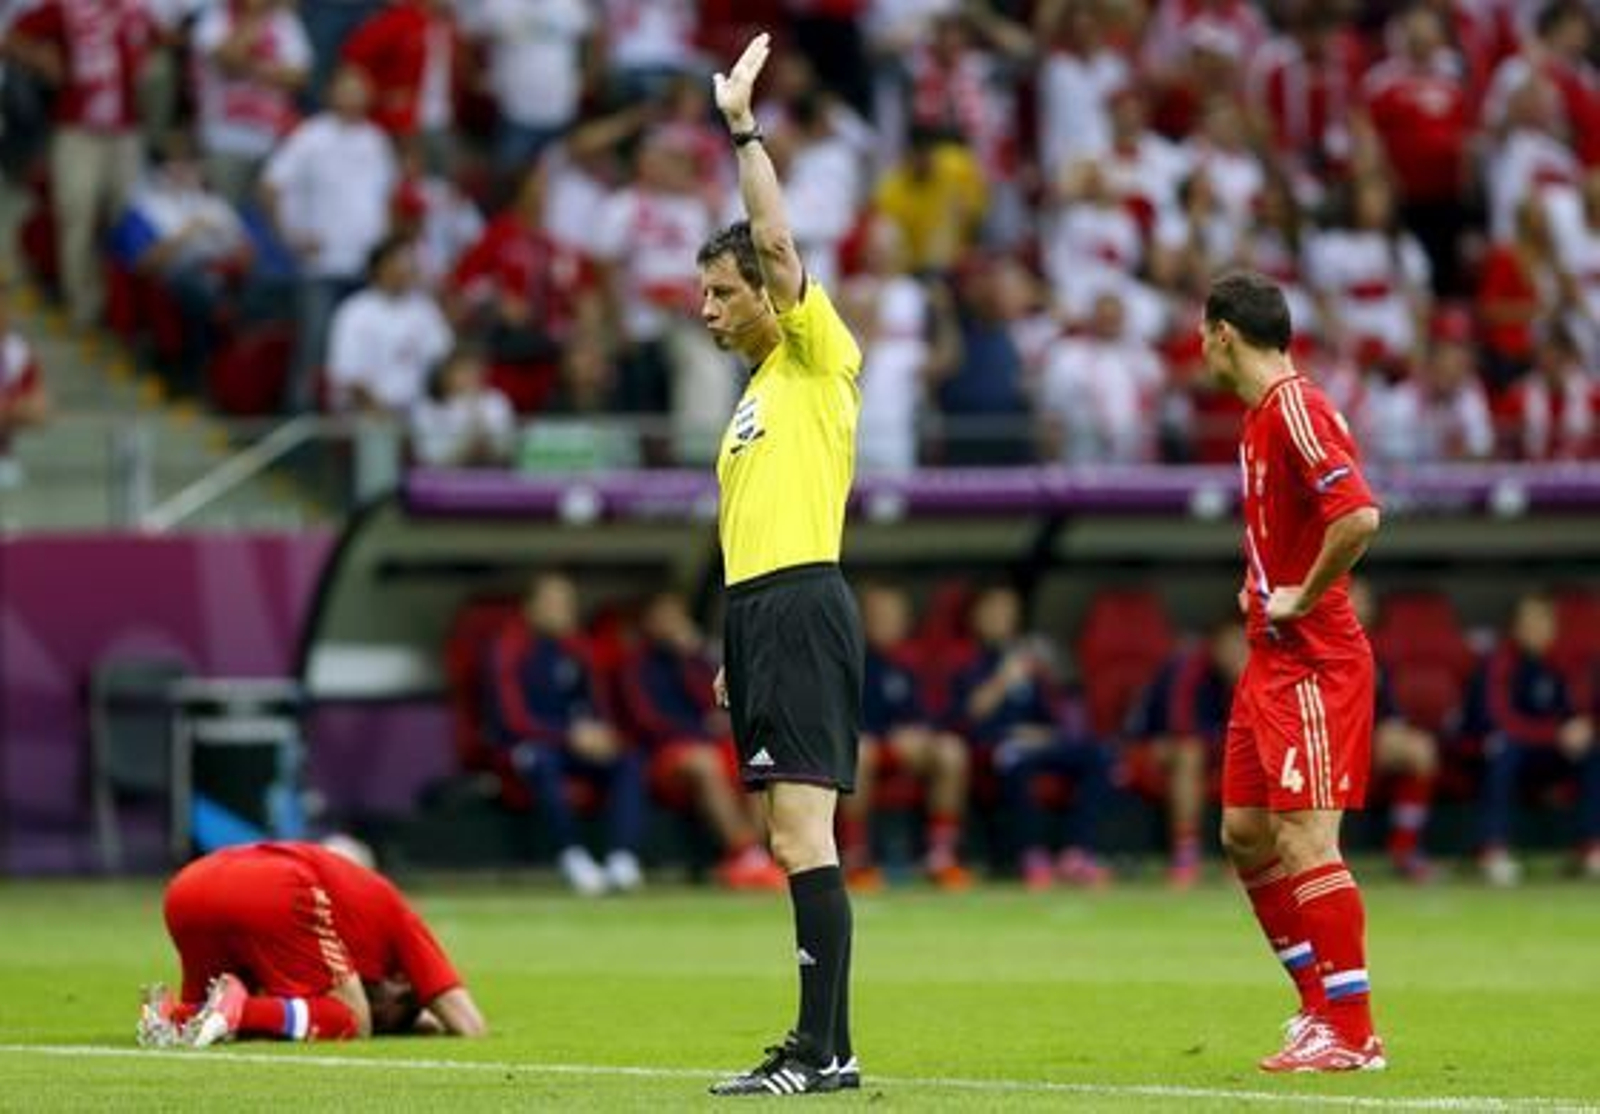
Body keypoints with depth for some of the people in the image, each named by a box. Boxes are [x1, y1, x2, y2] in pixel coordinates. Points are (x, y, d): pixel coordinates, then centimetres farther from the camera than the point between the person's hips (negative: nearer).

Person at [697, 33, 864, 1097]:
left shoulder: (819, 360, -3)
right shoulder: (759, 390, 22)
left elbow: (777, 241, -15)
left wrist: (742, 126, -10)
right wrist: (737, 650, 21)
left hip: (802, 607, -9)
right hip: (758, 609, 9)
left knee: (803, 828, -14)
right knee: (793, 835, 9)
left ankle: (823, 1047, -18)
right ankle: (822, 1041, 11)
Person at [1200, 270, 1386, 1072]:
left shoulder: (1296, 410, -16)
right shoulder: (1260, 416, 15)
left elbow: (1359, 515, -29)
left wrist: (1303, 597, -19)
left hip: (1313, 662, -10)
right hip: (1271, 662, 10)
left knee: (1305, 841, -11)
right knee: (1245, 835, 12)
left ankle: (1350, 1033, -8)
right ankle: (1324, 1004, 20)